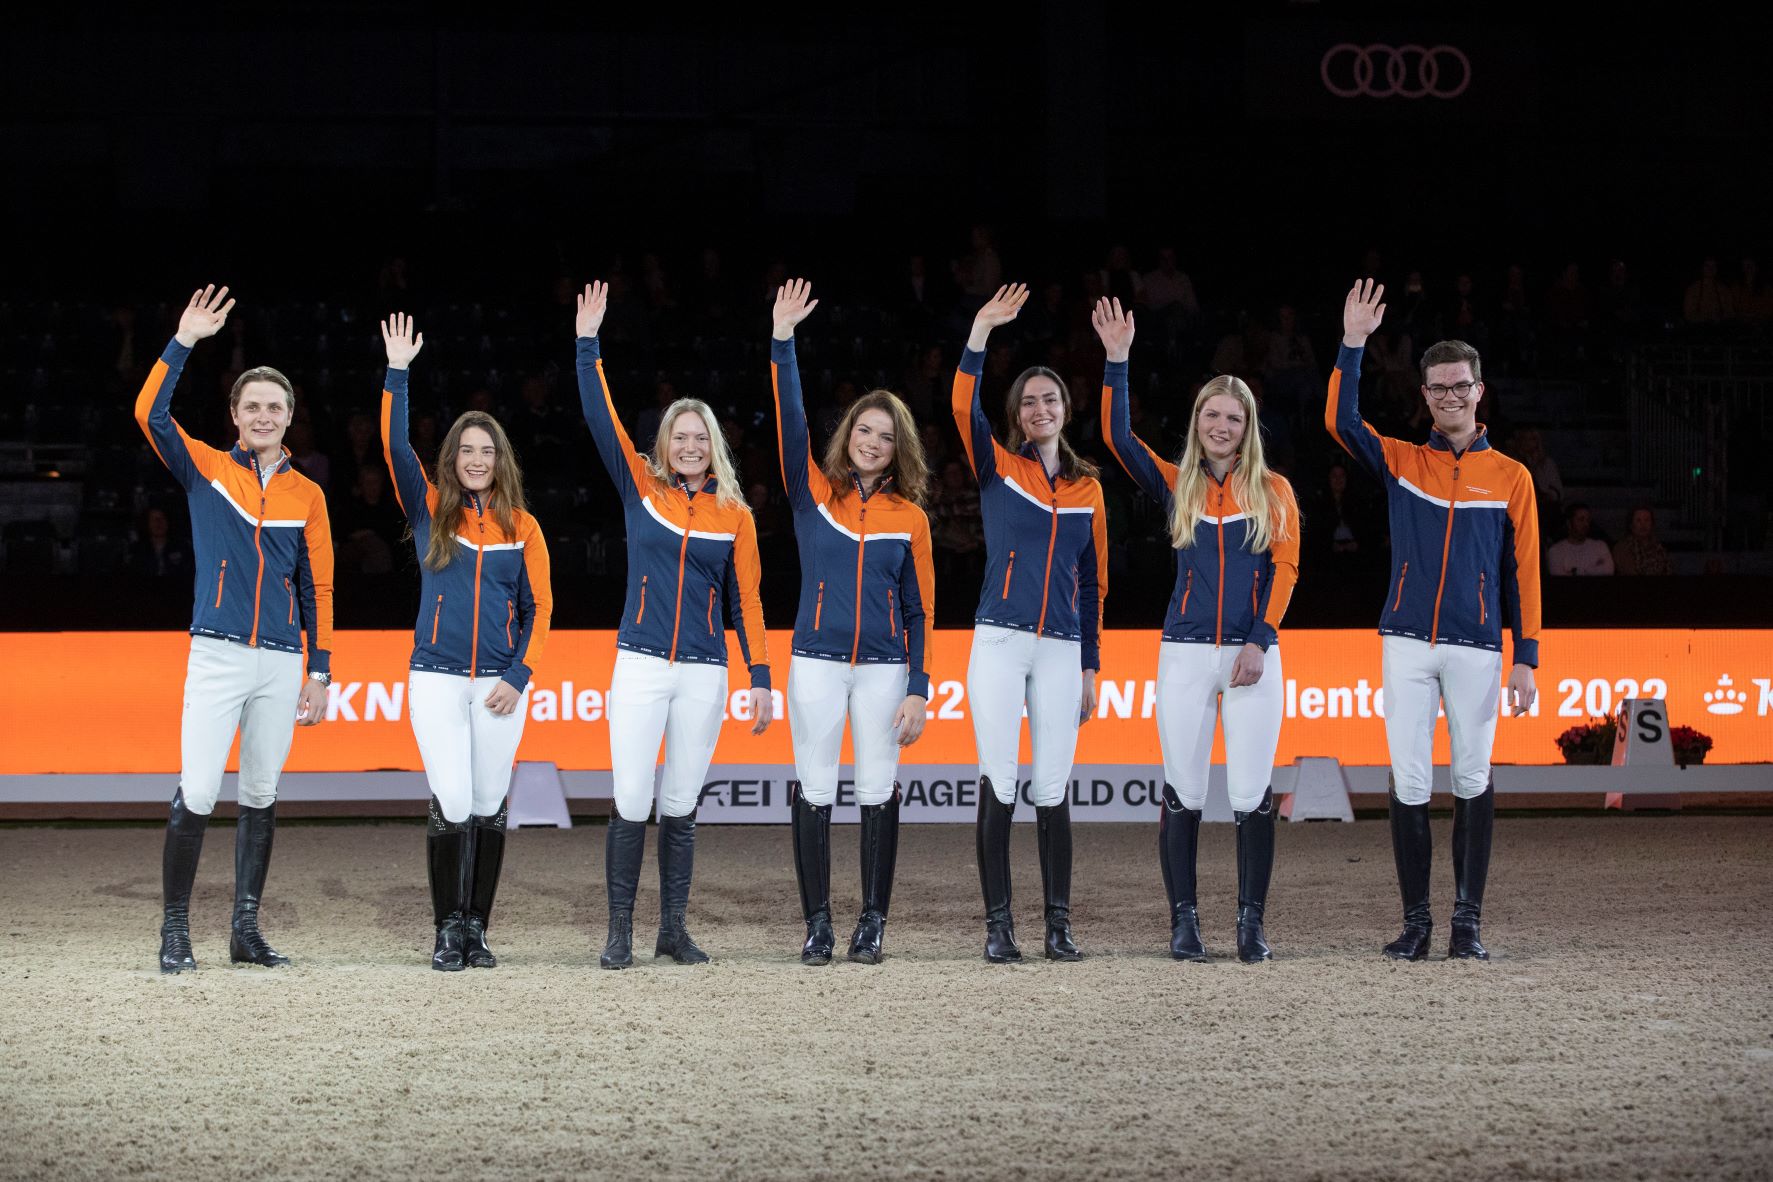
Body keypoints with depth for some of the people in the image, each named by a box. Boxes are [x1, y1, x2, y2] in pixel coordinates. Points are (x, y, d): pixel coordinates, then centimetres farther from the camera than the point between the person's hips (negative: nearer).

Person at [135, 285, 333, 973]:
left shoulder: (307, 496, 12)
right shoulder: (206, 469, 6)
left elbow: (318, 587, 12)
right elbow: (150, 413, -9)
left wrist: (319, 673, 8)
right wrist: (184, 342, -14)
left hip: (282, 663, 3)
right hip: (217, 655, -3)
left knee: (261, 798, 7)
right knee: (197, 793, -11)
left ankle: (246, 929, 15)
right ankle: (175, 930, -2)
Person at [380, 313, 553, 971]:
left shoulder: (521, 527, 7)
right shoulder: (430, 510, 5)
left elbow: (538, 609, 7)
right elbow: (395, 447, -7)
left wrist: (519, 677, -3)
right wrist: (397, 373, -14)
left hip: (500, 683, 2)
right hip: (437, 678, -1)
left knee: (489, 810, 3)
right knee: (451, 806, -11)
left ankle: (476, 930, 13)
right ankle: (448, 932, 0)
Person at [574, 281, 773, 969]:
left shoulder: (734, 515, 7)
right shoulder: (642, 489, 5)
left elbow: (746, 600, 8)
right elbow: (600, 420, -2)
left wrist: (760, 677, 3)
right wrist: (588, 344, -9)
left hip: (703, 673, 1)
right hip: (641, 665, -1)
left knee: (681, 806, 6)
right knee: (631, 802, -7)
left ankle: (674, 930, 14)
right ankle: (620, 933, 0)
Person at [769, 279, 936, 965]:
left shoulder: (909, 518, 6)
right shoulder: (814, 493, 5)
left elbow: (920, 610, 6)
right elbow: (790, 422, -9)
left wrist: (919, 690, -1)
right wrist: (782, 342, -19)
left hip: (884, 667, 0)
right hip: (817, 662, 0)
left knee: (878, 792, 1)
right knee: (815, 793, 0)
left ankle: (873, 922, 9)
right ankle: (817, 926, 5)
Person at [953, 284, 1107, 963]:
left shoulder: (1087, 487, 13)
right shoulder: (998, 468, 6)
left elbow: (1093, 581, 16)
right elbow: (964, 408, -13)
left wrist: (1090, 666, 13)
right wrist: (982, 330, -21)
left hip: (1061, 650, 2)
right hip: (999, 643, -2)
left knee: (1053, 790, 2)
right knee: (999, 787, -5)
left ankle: (1059, 923, 6)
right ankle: (998, 924, -1)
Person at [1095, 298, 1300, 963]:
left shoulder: (1274, 492, 8)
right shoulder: (1175, 486, 10)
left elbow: (1284, 570, 2)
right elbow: (1118, 437, -2)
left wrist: (1259, 642, -9)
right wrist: (1117, 361, -10)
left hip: (1252, 653, -1)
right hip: (1186, 653, 1)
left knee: (1251, 794, -2)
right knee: (1183, 794, 0)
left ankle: (1251, 924, 4)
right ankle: (1183, 922, 5)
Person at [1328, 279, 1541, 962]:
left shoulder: (1510, 477, 8)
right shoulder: (1400, 463, 10)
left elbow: (1522, 573, 6)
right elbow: (1341, 421, -6)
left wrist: (1526, 659, 0)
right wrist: (1353, 343, -13)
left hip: (1477, 647, -1)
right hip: (1407, 643, 1)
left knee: (1473, 780, 1)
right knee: (1409, 782, -1)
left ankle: (1468, 922, 6)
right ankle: (1416, 921, 5)